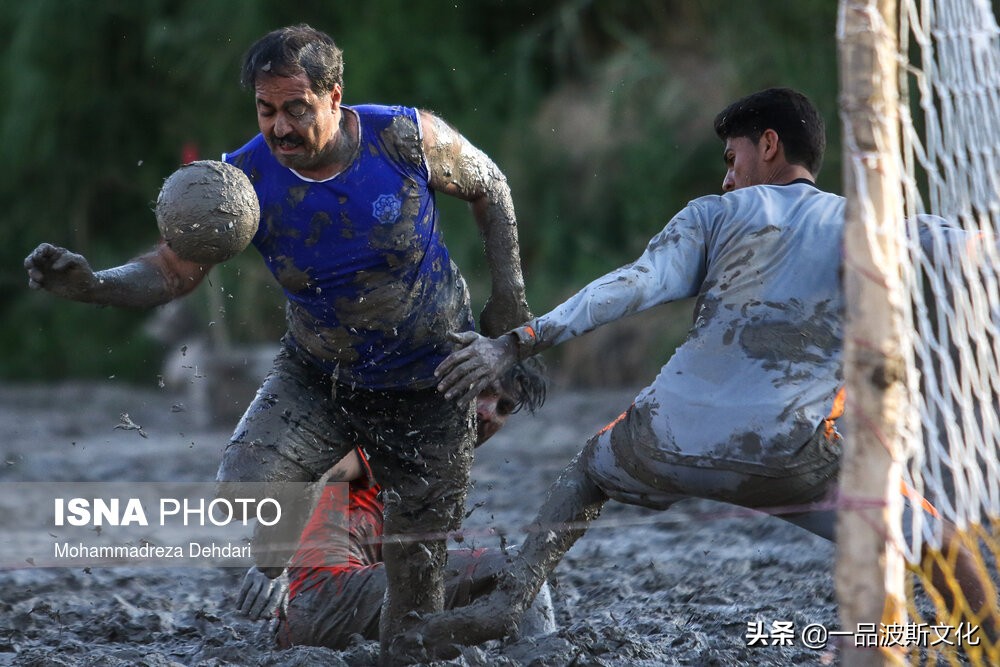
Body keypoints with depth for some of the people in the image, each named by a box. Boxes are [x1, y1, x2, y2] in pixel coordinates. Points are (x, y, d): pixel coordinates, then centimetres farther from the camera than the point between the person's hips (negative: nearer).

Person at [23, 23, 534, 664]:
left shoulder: (408, 138, -20)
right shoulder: (244, 181, -19)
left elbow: (489, 187, -1)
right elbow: (173, 270, -21)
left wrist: (509, 293, -5)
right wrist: (92, 284, -40)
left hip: (428, 388, -1)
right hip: (317, 378, 1)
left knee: (418, 558, 4)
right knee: (243, 497, -22)